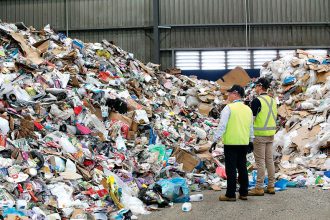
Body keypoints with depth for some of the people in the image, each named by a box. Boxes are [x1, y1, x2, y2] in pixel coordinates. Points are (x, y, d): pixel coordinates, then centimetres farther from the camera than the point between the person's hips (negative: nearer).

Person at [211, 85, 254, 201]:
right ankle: (243, 193, 18)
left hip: (231, 143, -6)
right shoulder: (248, 109, 10)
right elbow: (251, 127, 17)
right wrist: (251, 141, 27)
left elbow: (222, 126, -14)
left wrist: (215, 140, -10)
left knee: (231, 169, -2)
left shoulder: (229, 108, -10)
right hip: (244, 143, 6)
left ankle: (230, 194, 2)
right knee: (242, 168, 13)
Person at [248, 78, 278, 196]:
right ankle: (271, 186, 15)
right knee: (269, 160, 11)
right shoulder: (273, 101, 12)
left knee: (260, 161, -4)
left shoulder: (257, 100, -13)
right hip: (271, 134, 7)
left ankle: (259, 188, 0)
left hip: (259, 135, -7)